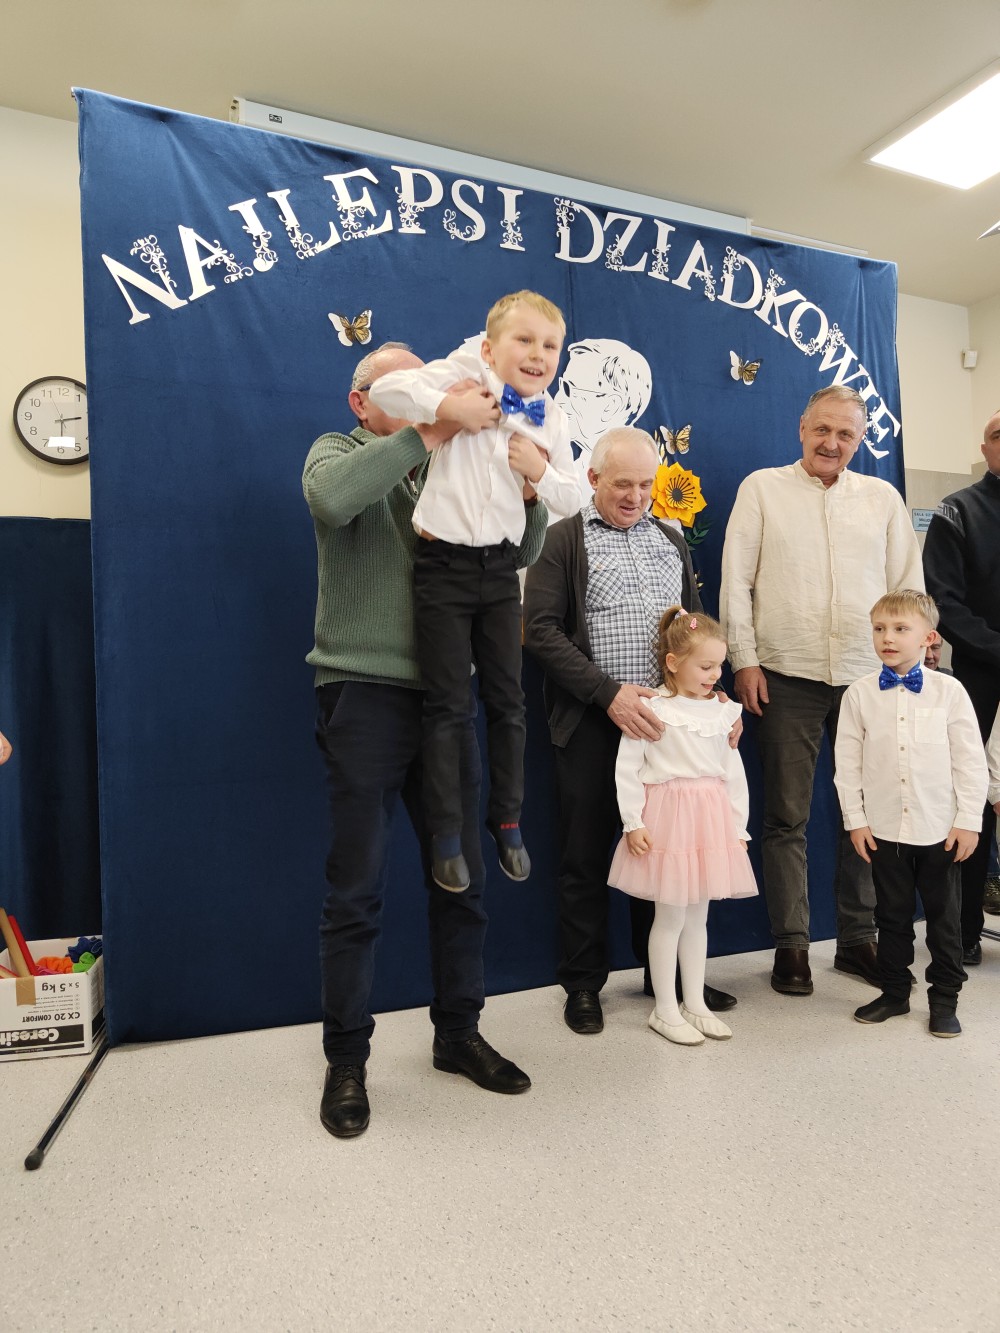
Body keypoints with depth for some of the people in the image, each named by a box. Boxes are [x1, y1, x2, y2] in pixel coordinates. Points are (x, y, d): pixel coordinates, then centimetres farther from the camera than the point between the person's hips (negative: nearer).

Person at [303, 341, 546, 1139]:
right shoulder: (337, 453, 5)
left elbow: (520, 552, 8)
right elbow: (334, 497, -21)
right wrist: (431, 434, -21)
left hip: (447, 695, 5)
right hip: (366, 693, -4)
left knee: (462, 877, 11)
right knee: (358, 890, 2)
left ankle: (459, 1032, 28)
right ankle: (347, 1059, 18)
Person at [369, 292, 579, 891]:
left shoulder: (552, 419, 5)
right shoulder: (467, 372, -6)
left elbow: (571, 502, 9)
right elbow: (385, 389, -13)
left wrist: (541, 470, -10)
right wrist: (450, 408, -21)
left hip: (500, 566, 4)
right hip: (445, 564, -4)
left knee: (508, 700, 10)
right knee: (448, 705, 1)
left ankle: (508, 820, 26)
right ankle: (447, 835, 14)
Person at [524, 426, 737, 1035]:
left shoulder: (672, 541, 17)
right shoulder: (564, 540, 1)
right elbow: (542, 628, -9)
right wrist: (609, 692, -17)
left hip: (663, 719, 4)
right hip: (593, 723, -4)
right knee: (587, 856, 6)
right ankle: (584, 984, 22)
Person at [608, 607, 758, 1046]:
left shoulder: (722, 710, 8)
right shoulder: (651, 708, -9)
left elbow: (734, 772, 11)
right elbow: (626, 768, -8)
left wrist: (738, 828, 10)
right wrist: (633, 823, -11)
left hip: (712, 817, 5)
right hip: (669, 816, -5)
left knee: (698, 915, 14)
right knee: (670, 916, 3)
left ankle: (695, 1004, 27)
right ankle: (664, 1010, 17)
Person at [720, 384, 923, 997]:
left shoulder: (883, 498, 13)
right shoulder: (763, 488, 6)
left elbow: (910, 585, 13)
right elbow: (736, 580, 1)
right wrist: (744, 660, -6)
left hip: (870, 677, 3)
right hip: (787, 676, -2)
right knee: (788, 816, 3)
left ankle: (859, 939, 23)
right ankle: (791, 944, 15)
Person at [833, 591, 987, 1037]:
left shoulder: (949, 691, -5)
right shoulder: (860, 693, -3)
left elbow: (971, 762, -3)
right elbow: (848, 762, 0)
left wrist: (968, 821, -5)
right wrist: (855, 820, -2)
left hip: (940, 830, -1)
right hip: (884, 829, 1)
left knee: (944, 916, 12)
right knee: (892, 915, 14)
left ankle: (944, 999, 27)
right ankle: (894, 992, 29)